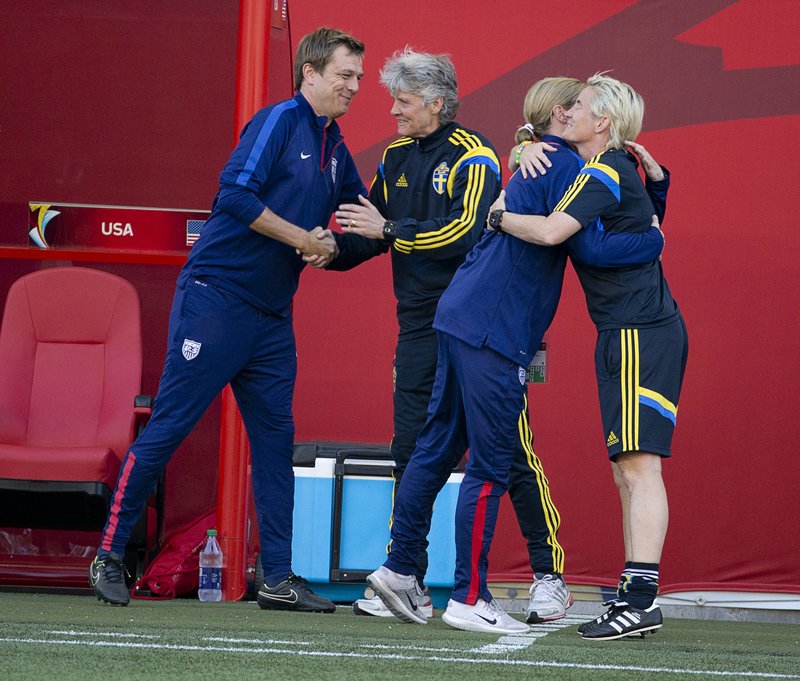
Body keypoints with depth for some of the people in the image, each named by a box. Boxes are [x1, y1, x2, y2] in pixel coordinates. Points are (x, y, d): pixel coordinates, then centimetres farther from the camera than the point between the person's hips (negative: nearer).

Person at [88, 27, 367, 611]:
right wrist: (303, 240, -14)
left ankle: (278, 579, 10)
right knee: (168, 426, -6)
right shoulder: (280, 121, -10)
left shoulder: (335, 147, 14)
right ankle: (110, 556, 0)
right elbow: (236, 194, -21)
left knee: (275, 440, 6)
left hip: (272, 316, 8)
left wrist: (330, 246, 1)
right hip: (217, 296, -8)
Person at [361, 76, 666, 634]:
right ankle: (469, 599, -3)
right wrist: (655, 239, -5)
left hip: (459, 316, 10)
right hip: (495, 333, -10)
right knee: (490, 467, -5)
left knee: (437, 449, 14)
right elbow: (589, 246, -19)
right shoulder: (563, 166, -8)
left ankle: (399, 568, 19)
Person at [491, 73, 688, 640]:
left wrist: (500, 215, -8)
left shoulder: (606, 173, -13)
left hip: (642, 334, -10)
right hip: (625, 334, 10)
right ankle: (634, 596, 9)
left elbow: (550, 231, -26)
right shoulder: (616, 165, 15)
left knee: (639, 464, -16)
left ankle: (643, 599, -22)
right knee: (628, 471, 9)